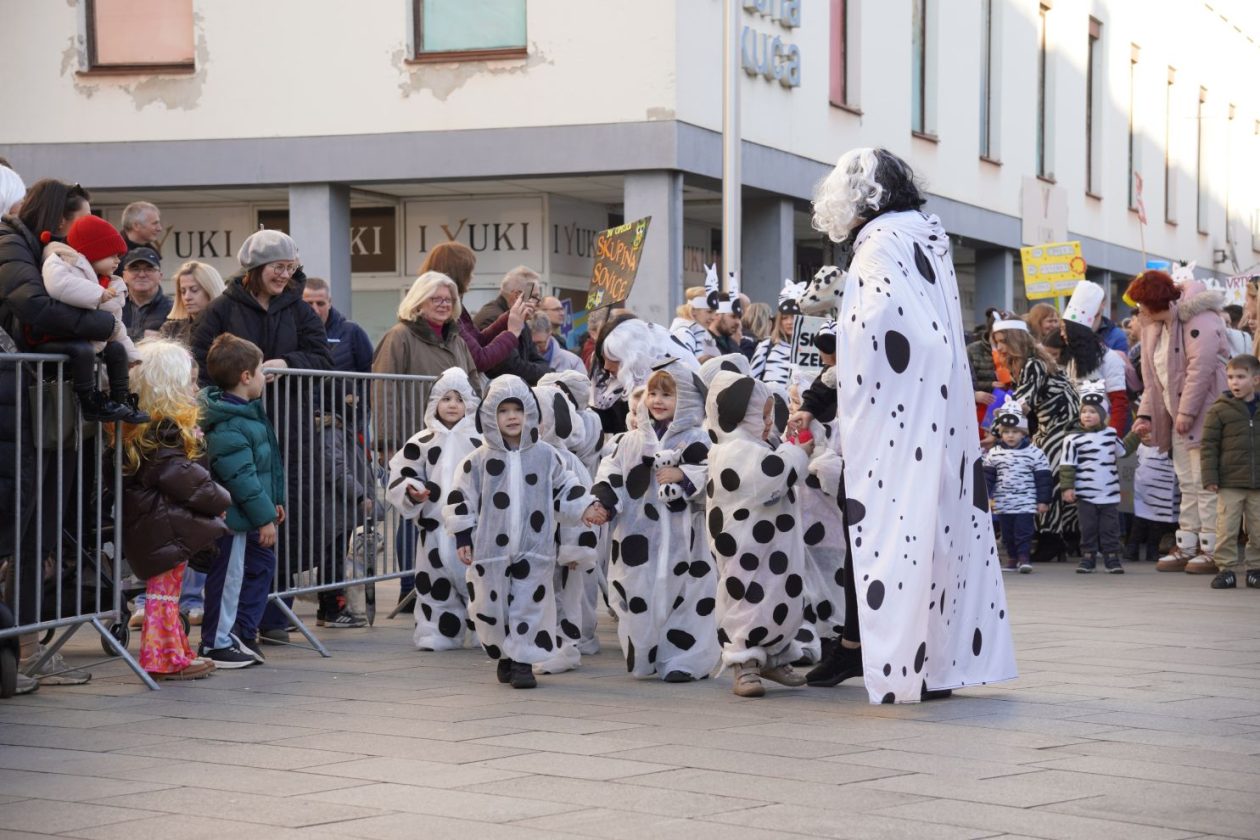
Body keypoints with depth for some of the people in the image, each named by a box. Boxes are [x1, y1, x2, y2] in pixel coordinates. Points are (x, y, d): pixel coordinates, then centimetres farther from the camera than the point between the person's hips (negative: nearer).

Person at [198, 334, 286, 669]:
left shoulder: (248, 412, 11)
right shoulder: (228, 425, -24)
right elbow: (240, 476, -26)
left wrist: (273, 502, 21)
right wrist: (264, 516, -22)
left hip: (253, 516, 11)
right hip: (235, 517, -11)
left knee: (262, 566, 18)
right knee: (229, 577, -1)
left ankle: (243, 634, 27)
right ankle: (216, 644, 10)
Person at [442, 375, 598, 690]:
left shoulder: (545, 456, 3)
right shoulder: (480, 459, 0)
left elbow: (564, 490, 10)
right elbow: (461, 498, 2)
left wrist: (586, 508, -4)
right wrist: (462, 537, -2)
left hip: (534, 549, 0)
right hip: (491, 549, 0)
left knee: (530, 605, -3)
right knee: (491, 607, 6)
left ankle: (522, 662, 5)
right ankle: (505, 657, 26)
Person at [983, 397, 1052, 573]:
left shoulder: (1034, 453, -5)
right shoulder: (994, 454, 2)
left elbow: (1043, 479, -3)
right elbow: (987, 477, 7)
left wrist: (1043, 500, -5)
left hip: (1026, 503, -3)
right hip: (1003, 504, 3)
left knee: (1024, 532, -7)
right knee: (1007, 533, 12)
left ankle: (1024, 557, -1)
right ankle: (1012, 557, 24)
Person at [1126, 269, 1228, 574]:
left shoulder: (1199, 319, -15)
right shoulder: (1154, 326, 13)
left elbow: (1201, 367, -22)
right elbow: (1152, 376, 15)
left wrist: (1187, 411, -23)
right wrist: (1145, 414, 6)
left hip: (1204, 412, -9)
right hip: (1178, 415, 9)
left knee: (1205, 483, -8)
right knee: (1187, 483, 12)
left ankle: (1213, 550, -4)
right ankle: (1187, 546, 17)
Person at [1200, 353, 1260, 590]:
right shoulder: (1220, 410, -3)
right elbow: (1209, 445, -4)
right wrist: (1210, 477, -9)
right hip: (1229, 483, -3)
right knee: (1227, 528, -3)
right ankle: (1226, 568, 6)